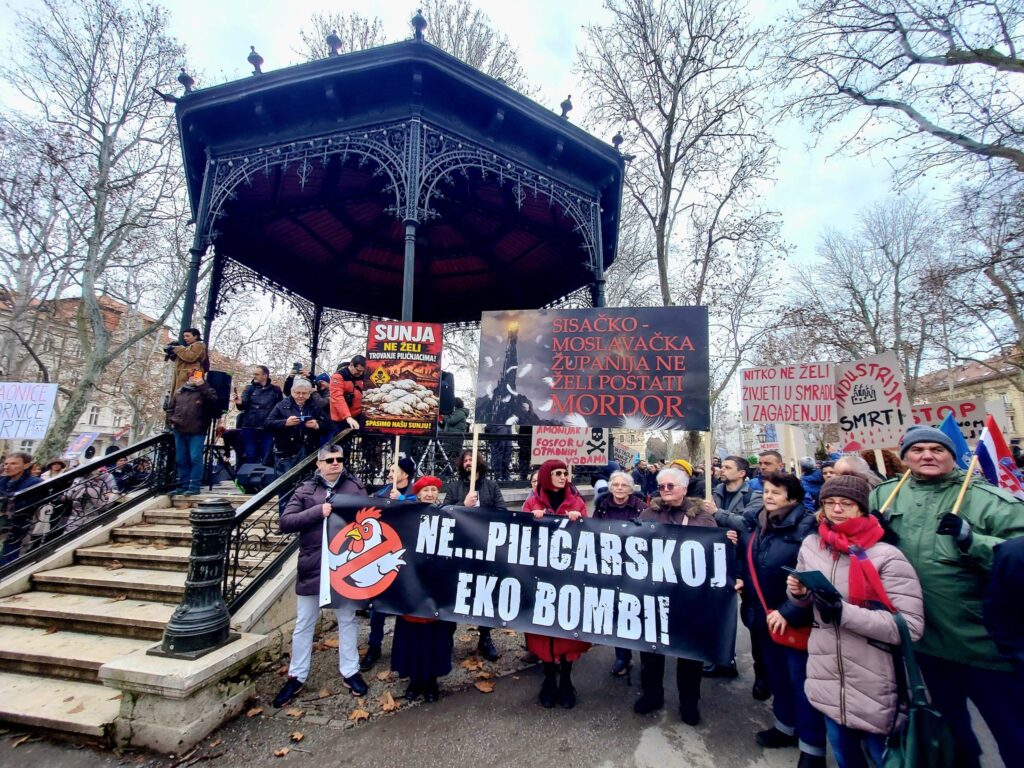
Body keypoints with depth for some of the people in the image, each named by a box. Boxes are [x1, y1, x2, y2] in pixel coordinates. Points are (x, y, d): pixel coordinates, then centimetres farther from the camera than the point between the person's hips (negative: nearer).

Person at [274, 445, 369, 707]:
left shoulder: (355, 488, 3)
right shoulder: (305, 491, 1)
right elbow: (284, 522, -8)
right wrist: (319, 511, -17)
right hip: (313, 567, 0)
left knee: (347, 620, 14)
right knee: (304, 624, 13)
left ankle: (350, 672, 30)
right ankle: (296, 677, 31)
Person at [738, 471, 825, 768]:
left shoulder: (807, 526, -20)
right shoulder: (755, 525, 2)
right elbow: (745, 561, 17)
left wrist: (788, 612, -24)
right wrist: (739, 579, 1)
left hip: (795, 620, -7)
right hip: (763, 616, 7)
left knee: (802, 682, 8)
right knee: (776, 675, 22)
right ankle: (786, 726, 43)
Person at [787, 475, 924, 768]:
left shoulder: (886, 556, -17)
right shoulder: (810, 545, -1)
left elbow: (912, 626, -21)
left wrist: (846, 613, -28)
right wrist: (799, 593, -11)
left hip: (875, 687, -4)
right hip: (828, 679, 5)